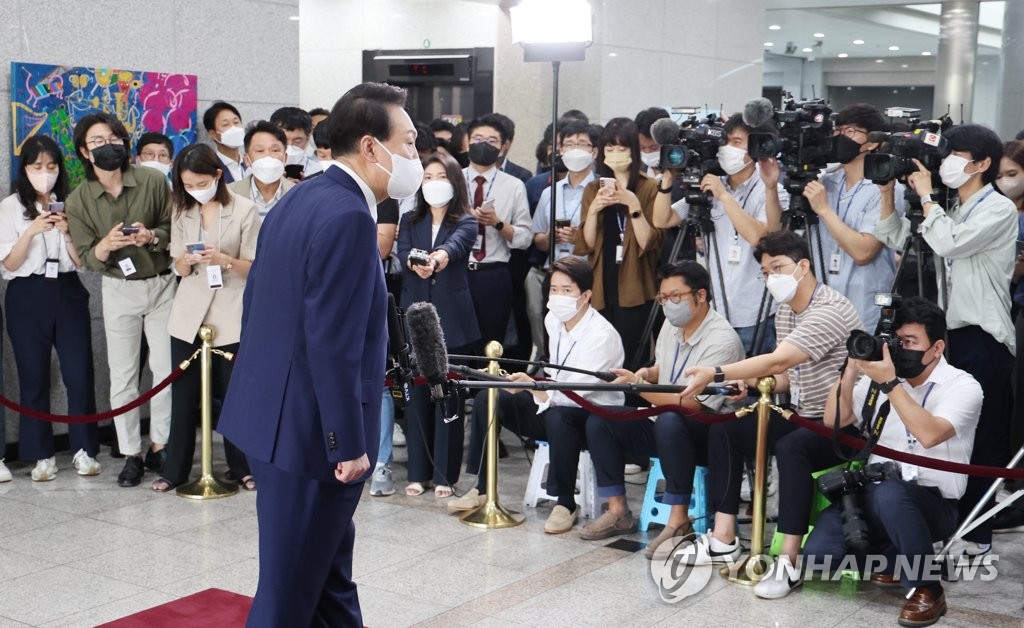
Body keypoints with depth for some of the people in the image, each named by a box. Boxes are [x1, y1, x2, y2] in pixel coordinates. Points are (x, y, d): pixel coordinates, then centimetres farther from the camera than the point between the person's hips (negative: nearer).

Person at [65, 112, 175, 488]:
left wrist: (152, 237, -24)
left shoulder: (153, 181, -10)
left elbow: (175, 228, -4)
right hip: (119, 291, 1)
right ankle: (131, 454, 14)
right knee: (122, 376, 5)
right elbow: (87, 257, -7)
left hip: (162, 284, 0)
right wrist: (106, 245, -28)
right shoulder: (77, 201, -6)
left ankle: (159, 446, 20)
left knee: (166, 370, 5)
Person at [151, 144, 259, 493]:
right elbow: (179, 268, 8)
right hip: (189, 313, 3)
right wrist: (188, 260, -15)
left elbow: (253, 267, -4)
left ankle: (242, 467, 16)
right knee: (183, 393, 5)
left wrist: (223, 259, -23)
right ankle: (175, 469, 15)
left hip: (230, 313, -3)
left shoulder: (244, 210, -6)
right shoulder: (181, 211, 6)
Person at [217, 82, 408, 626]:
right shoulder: (349, 218, -21)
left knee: (329, 567, 20)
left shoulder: (298, 200, 10)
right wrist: (350, 444, -18)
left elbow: (256, 305, 15)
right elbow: (333, 344, -24)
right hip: (309, 429, -10)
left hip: (274, 414, 10)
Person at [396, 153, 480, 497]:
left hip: (452, 320, -2)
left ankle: (444, 474, 7)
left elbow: (456, 244, -22)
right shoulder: (410, 221, 11)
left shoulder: (465, 223, 2)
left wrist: (441, 255, -46)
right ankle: (418, 472, 11)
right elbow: (402, 255, -8)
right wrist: (415, 264, -32)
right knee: (417, 395, 3)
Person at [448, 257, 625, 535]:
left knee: (558, 416, -41)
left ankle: (566, 504, -24)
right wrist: (540, 393, 2)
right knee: (486, 399, -4)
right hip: (558, 402, 8)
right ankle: (482, 488, 3)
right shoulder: (553, 320, -1)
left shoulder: (601, 335, -24)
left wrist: (532, 386, -45)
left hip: (595, 416, -8)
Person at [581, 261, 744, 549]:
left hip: (709, 436, -8)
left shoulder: (722, 340, -21)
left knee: (670, 421, -39)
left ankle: (679, 522, -28)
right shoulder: (672, 324, 4)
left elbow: (692, 404, -28)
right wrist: (648, 374, 0)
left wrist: (638, 386, -26)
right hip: (666, 428, 8)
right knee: (599, 420, -7)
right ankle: (618, 512, -1)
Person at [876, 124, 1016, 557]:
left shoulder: (999, 210, -9)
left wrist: (925, 194, -12)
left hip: (983, 340, -8)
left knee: (980, 438, -3)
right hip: (951, 332, 8)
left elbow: (948, 244, -23)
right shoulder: (953, 211, 17)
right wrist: (888, 189, 3)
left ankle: (976, 534, 3)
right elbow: (895, 238, 13)